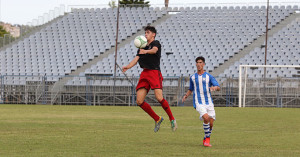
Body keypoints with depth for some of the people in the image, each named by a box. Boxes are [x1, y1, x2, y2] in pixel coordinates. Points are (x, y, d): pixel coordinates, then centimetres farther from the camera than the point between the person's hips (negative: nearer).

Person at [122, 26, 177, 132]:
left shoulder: (156, 43, 3)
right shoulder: (142, 47, 23)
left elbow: (154, 50, -21)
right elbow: (136, 59, 10)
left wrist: (146, 51, -43)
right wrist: (127, 67, -9)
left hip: (154, 72, -7)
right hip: (144, 73, 7)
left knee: (159, 98, -22)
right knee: (139, 101, -3)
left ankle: (172, 119, -3)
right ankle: (157, 119, 13)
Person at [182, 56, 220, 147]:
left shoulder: (209, 76, 5)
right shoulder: (193, 77, 11)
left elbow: (218, 87, -1)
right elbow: (191, 89, 25)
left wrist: (215, 87, -25)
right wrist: (186, 96, 5)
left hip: (209, 102, 1)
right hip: (198, 103, -1)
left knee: (211, 123, -4)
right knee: (206, 118, -25)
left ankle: (206, 139, 22)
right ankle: (207, 139, -9)